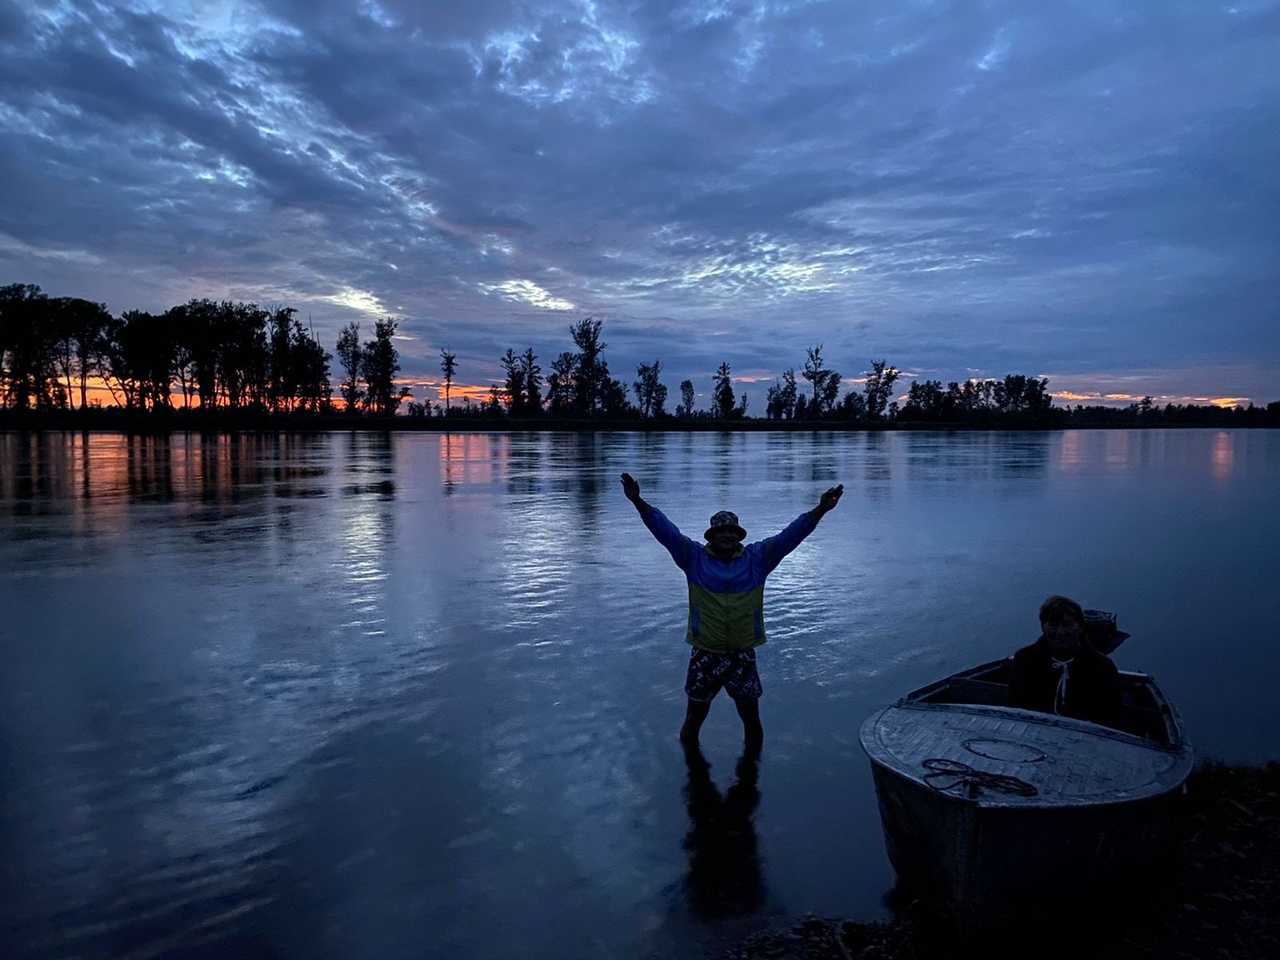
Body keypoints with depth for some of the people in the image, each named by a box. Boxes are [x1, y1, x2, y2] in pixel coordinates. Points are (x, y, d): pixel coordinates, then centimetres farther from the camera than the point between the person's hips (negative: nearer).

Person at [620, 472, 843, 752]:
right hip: (704, 656, -1)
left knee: (751, 719, 16)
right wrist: (639, 502, -24)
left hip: (743, 657, 1)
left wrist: (820, 509, -18)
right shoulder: (694, 556, -2)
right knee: (694, 718, 14)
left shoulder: (757, 557, 0)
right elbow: (664, 530, -11)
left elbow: (791, 534, -7)